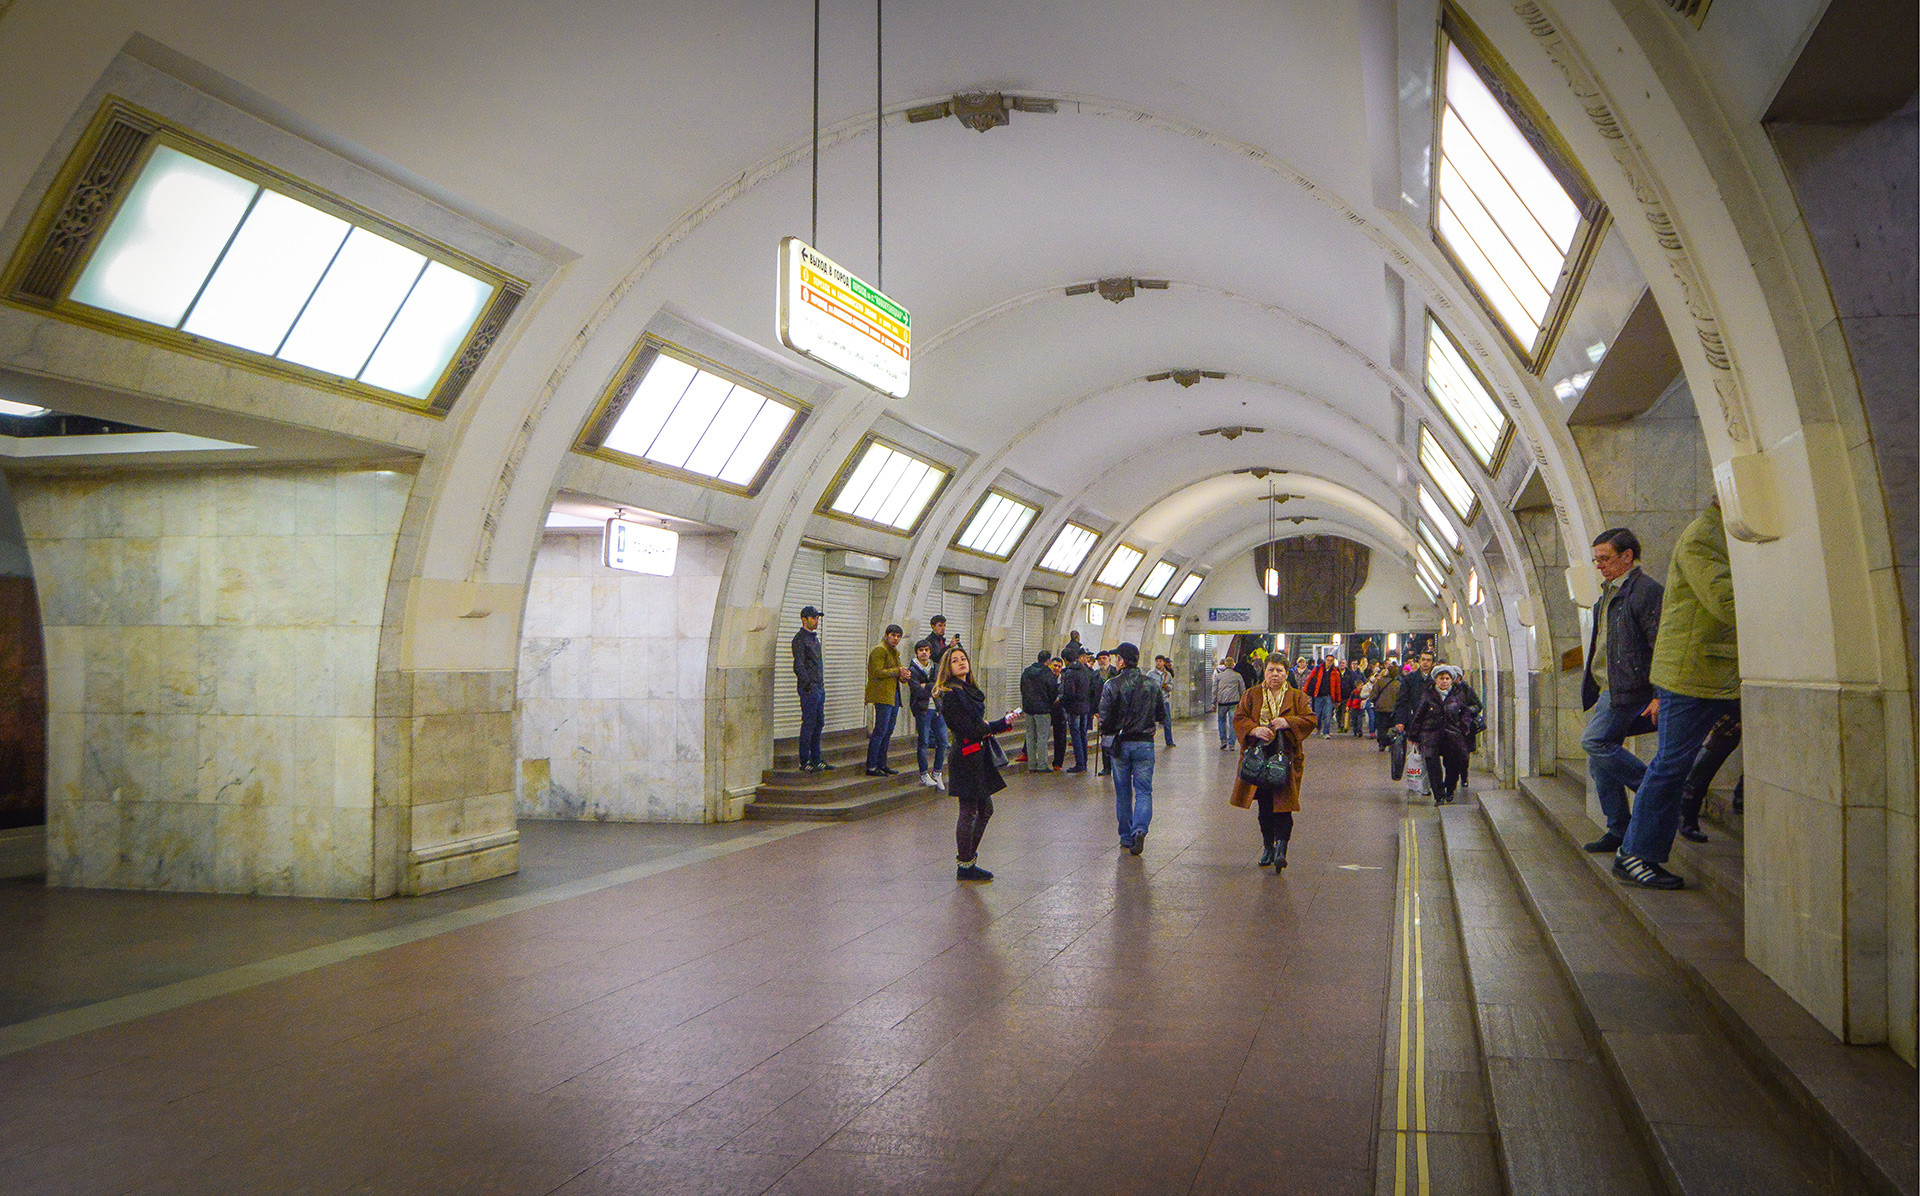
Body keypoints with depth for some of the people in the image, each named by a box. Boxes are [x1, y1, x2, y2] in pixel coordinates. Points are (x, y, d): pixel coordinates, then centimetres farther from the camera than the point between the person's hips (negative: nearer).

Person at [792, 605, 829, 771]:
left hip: (819, 687, 9)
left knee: (819, 723, 11)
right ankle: (804, 761, 0)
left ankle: (816, 759, 18)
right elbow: (798, 666, -16)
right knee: (809, 724, -6)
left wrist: (821, 685, 17)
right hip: (809, 689, -9)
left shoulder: (814, 638, 18)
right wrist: (808, 685, -19)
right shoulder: (800, 639, -10)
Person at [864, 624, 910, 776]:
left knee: (888, 732, 11)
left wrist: (904, 675, 4)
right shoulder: (879, 650, -9)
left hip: (894, 695, 10)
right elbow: (878, 672, -18)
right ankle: (871, 767, -7)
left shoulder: (895, 652, 21)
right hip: (883, 696, -10)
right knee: (880, 731, -10)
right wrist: (897, 671, -14)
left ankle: (881, 764, 18)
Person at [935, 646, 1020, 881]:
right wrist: (1003, 724, -13)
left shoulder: (969, 690, 15)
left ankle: (967, 854, 27)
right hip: (966, 758, -9)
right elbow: (969, 729, -18)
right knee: (969, 811, -2)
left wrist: (1003, 723, 1)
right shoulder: (951, 694, -14)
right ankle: (965, 866, 7)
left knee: (985, 809, 14)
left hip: (978, 755, 9)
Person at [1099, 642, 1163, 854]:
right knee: (1143, 791, 3)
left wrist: (1105, 736, 8)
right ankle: (1140, 829, -19)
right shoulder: (1151, 684, 0)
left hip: (1120, 743, -1)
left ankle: (1126, 837, 17)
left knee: (1122, 793, 11)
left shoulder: (1112, 685, -9)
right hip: (1144, 743, 1)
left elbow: (1104, 717, -10)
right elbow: (1160, 715, 8)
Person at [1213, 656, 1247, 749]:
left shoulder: (1219, 675, 6)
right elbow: (1243, 690, 8)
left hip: (1222, 702, 1)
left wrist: (1214, 704, 11)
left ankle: (1223, 741, 7)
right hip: (1234, 701, -1)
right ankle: (1231, 744, -3)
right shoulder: (1237, 675, 5)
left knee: (1222, 720, 17)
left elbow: (1214, 690, 7)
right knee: (1232, 722, 1)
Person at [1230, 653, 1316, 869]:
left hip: (1286, 759, -2)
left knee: (1282, 806, -11)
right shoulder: (1251, 696, 10)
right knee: (1264, 807, 9)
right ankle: (1268, 847, 21)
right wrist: (1255, 730, -19)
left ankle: (1281, 848, -14)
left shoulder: (1297, 697, 9)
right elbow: (1239, 719, 0)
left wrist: (1288, 722, -18)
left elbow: (1310, 720, -1)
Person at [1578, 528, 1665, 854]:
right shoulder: (1608, 595, 20)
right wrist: (1592, 693, 25)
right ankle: (1619, 832, 11)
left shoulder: (1647, 591, -10)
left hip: (1628, 689, -10)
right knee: (1598, 764, 5)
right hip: (1607, 690, 10)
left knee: (1594, 742, -19)